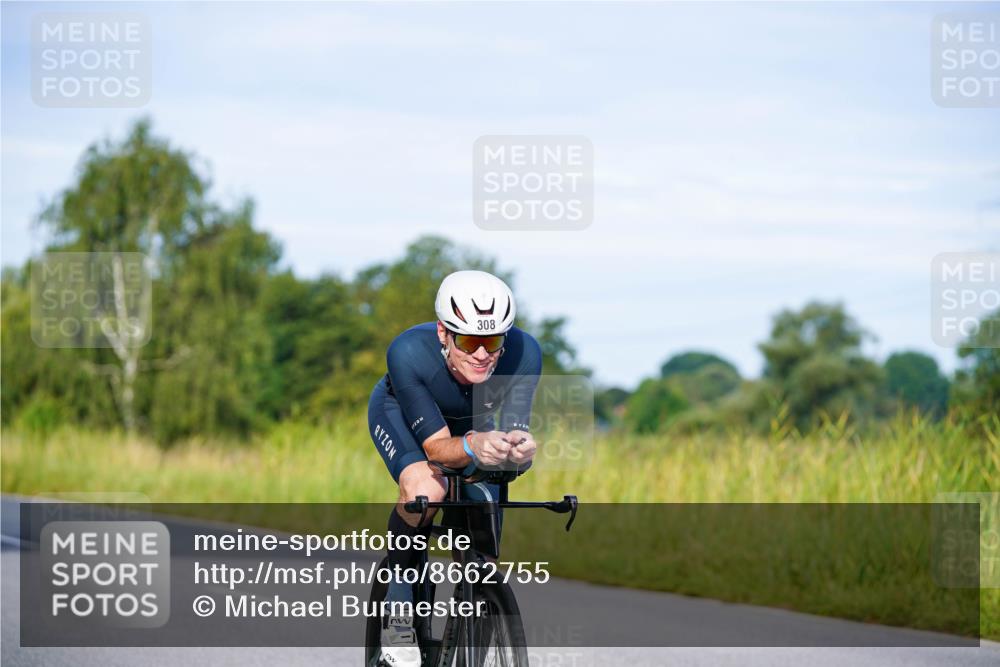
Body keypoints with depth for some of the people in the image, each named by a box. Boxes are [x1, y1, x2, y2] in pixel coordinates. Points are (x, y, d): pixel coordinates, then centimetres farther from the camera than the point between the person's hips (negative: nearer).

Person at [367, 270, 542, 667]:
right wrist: (473, 447, -64)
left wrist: (519, 449, -59)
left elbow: (514, 430, -35)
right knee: (425, 488, -34)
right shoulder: (409, 352, -42)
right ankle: (398, 602, -14)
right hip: (399, 414, -3)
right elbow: (437, 446, -42)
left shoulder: (524, 353, -36)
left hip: (472, 424, 3)